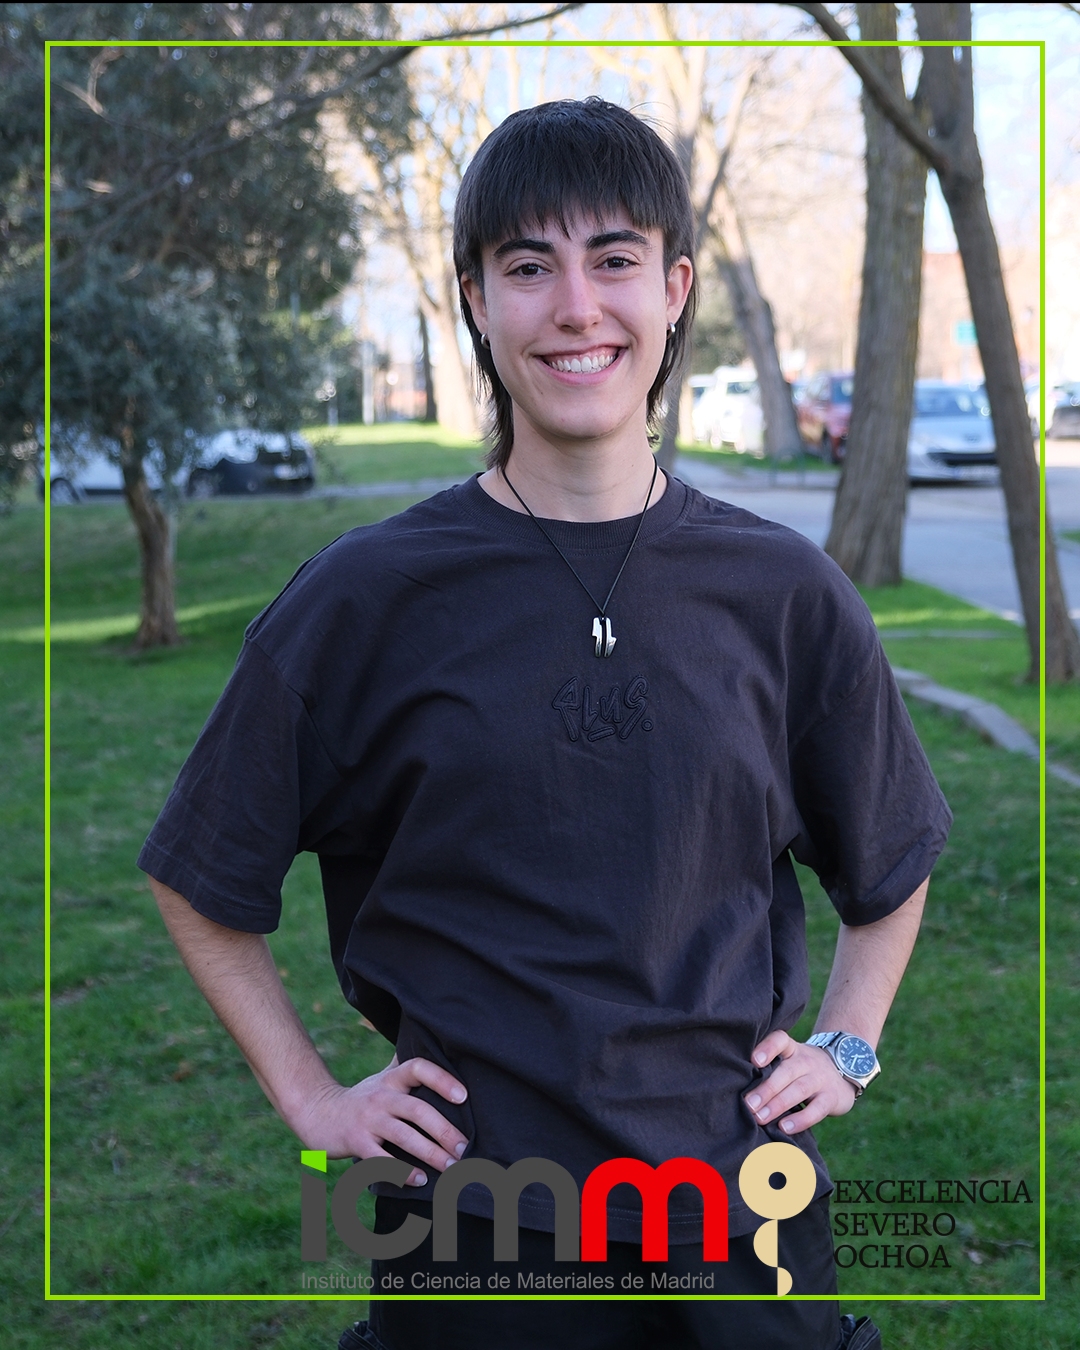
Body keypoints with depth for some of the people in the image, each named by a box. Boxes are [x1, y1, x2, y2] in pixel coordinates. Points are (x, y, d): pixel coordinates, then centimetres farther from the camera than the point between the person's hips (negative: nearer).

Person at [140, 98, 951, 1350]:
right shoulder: (366, 596, -7)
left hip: (740, 1214, 2)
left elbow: (892, 859, 16)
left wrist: (844, 1050, 7)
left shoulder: (785, 592, -1)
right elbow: (200, 878, 4)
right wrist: (312, 1097, 0)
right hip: (471, 1225, -1)